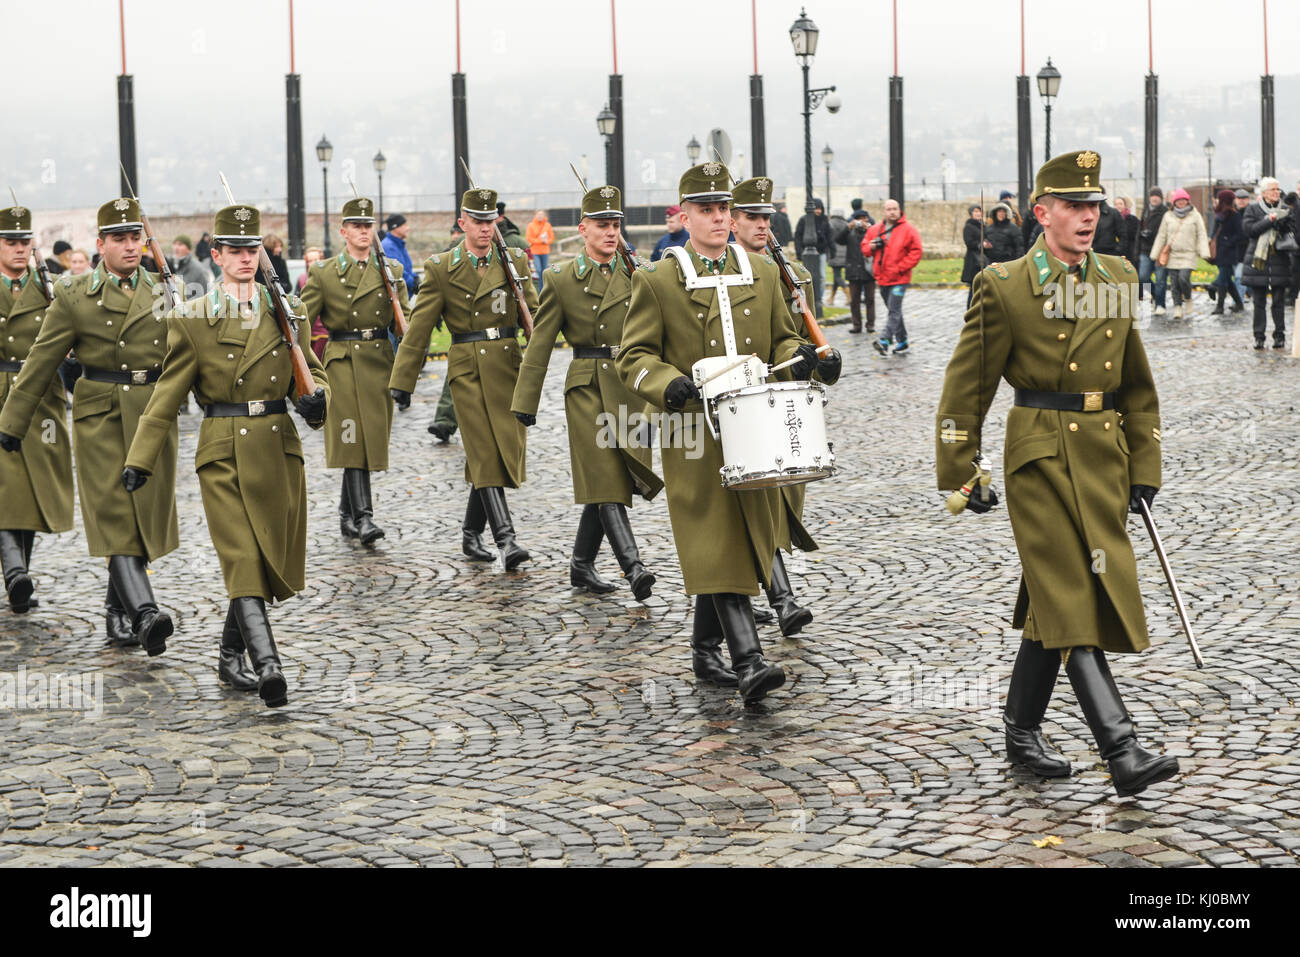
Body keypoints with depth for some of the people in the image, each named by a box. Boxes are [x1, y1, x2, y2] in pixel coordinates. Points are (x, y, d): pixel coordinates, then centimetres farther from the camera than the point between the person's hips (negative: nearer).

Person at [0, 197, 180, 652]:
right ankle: (145, 612, -20)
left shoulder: (167, 292, 9)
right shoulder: (73, 295, 1)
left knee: (145, 513, 6)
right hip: (99, 415, -3)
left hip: (153, 415, 3)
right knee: (115, 513, -12)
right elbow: (41, 363, 2)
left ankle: (118, 609, 23)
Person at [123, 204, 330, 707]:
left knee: (272, 561, 8)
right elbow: (167, 395, 1)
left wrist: (316, 399, -11)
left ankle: (230, 657, 25)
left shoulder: (287, 311, 8)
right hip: (223, 454, -3)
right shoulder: (192, 319, 1)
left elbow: (313, 373, 14)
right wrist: (140, 459, -5)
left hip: (279, 450, 3)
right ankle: (267, 665, -23)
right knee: (243, 560, -14)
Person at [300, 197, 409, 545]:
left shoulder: (391, 270, 9)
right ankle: (362, 517, -14)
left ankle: (347, 513, 20)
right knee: (352, 438, -11)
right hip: (342, 363, -3)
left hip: (380, 361, 3)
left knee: (371, 439, 5)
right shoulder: (323, 273, 3)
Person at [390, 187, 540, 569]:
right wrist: (401, 381, -2)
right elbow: (419, 327, 1)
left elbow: (534, 318, 5)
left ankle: (471, 533, 20)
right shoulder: (441, 267, 2)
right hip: (467, 370, -2)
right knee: (486, 454, -11)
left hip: (508, 365, 2)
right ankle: (506, 538, -15)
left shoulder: (515, 261, 7)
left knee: (504, 451, 4)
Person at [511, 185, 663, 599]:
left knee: (603, 483, 7)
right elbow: (539, 345, 1)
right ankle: (633, 567, -17)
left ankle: (582, 565, 20)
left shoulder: (635, 275, 9)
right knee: (605, 479, -11)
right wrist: (525, 403, -2)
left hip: (629, 388, 3)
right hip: (586, 389, -3)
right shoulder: (562, 280, 0)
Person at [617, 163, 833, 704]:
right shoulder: (656, 282, 1)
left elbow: (782, 338, 20)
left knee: (734, 547, 9)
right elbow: (635, 356, 0)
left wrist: (796, 357, -3)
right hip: (695, 438, -4)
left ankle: (705, 650, 24)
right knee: (717, 551, -11)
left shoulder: (763, 275, 12)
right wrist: (668, 384, -20)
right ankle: (749, 662, -17)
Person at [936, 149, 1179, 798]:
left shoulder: (1117, 280, 10)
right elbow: (967, 385, -2)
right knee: (1072, 600, -10)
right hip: (1040, 457, -5)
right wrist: (961, 474, -4)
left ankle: (1022, 731, 24)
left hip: (1104, 456, 5)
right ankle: (1122, 752, -15)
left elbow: (1137, 384, 16)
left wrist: (1143, 469, 12)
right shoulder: (1004, 286, -5)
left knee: (1055, 599, 11)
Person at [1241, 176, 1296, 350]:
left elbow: (1294, 231, 4)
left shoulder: (1286, 209, 11)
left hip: (1279, 261, 1)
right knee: (1259, 301, 1)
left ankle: (1279, 336, 8)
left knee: (1279, 301, 0)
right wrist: (1269, 221, -15)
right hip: (1257, 261, -1)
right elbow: (1248, 229, -7)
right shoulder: (1253, 209, 6)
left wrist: (1283, 223, -15)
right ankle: (1259, 337, 7)